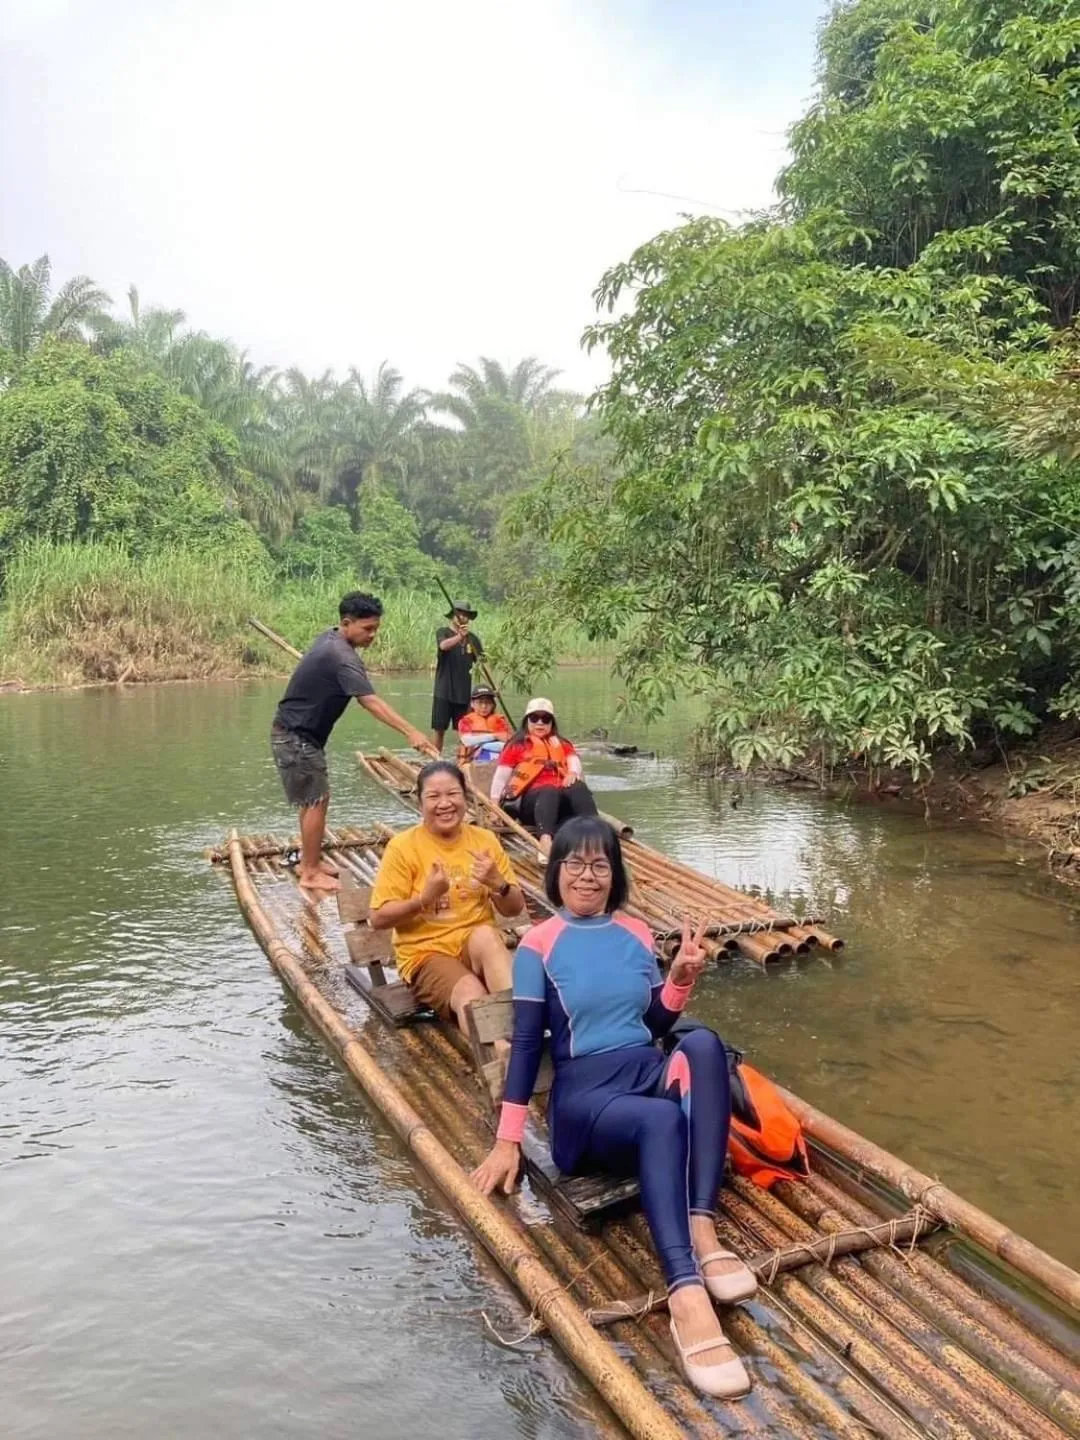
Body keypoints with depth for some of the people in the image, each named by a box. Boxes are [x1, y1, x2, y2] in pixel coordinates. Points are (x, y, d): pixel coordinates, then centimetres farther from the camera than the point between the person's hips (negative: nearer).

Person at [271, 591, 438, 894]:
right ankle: (311, 873, 4)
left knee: (313, 798, 16)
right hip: (296, 737, -10)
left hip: (300, 733, 10)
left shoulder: (330, 639, 6)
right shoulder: (341, 655, -26)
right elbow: (371, 702, -36)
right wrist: (412, 732, -42)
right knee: (316, 800, -5)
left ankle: (308, 860, 27)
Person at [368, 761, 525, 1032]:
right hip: (426, 953, -2)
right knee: (470, 993, -35)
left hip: (481, 948, 3)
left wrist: (497, 883, -13)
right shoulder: (403, 846, -5)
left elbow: (515, 908, 9)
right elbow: (377, 918, -6)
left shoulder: (484, 840, 5)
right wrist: (425, 898, -21)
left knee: (486, 934, -35)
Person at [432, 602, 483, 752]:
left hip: (464, 692, 3)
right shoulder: (443, 632, -3)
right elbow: (443, 645, -25)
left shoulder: (473, 638, 8)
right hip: (444, 691, -3)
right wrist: (459, 636, -45)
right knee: (439, 728, 2)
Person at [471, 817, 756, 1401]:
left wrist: (683, 975, -2)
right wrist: (508, 1140, -5)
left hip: (650, 1072, 4)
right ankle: (686, 1295, -52)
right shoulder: (538, 947, 3)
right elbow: (526, 1043, 0)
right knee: (661, 1120, -39)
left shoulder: (637, 935, 15)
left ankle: (704, 1233, -37)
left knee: (703, 1044, -32)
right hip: (584, 1093, -4)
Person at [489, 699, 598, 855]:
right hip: (531, 798, -3)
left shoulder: (561, 744, 30)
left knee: (579, 787, -30)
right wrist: (494, 806, -3)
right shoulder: (517, 745, 19)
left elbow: (574, 760, 10)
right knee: (550, 792, -38)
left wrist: (573, 773, -14)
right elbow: (501, 775, 10)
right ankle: (545, 840, -63)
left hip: (561, 801, 3)